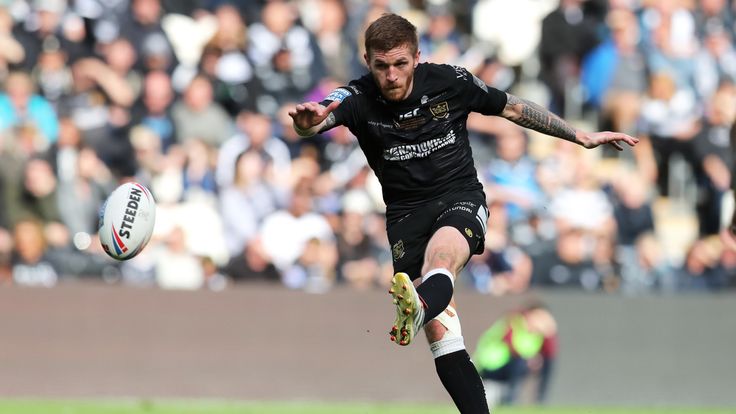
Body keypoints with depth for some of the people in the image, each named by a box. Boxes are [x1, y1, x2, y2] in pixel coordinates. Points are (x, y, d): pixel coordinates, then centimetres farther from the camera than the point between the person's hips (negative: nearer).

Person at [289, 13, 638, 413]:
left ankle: (416, 311, -69)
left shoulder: (448, 81, -5)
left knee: (441, 254, -38)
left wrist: (581, 137, 16)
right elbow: (317, 119, -31)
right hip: (406, 212, 2)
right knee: (440, 334, -11)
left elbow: (511, 108, 11)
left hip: (460, 197, -2)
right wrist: (307, 122, -57)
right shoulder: (358, 98, -9)